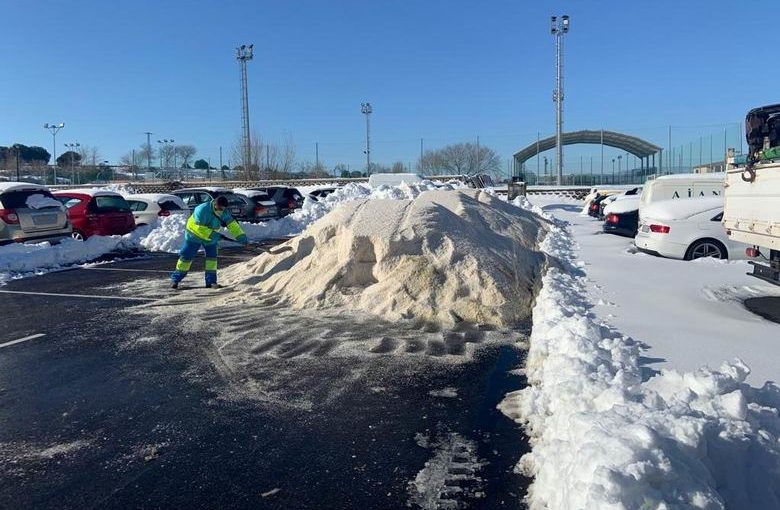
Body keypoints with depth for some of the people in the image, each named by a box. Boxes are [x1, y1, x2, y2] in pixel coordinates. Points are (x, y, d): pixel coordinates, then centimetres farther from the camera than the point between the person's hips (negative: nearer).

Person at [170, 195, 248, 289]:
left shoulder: (224, 213, -16)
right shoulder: (202, 210, -32)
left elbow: (232, 225, -22)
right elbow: (200, 229, -33)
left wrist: (242, 237, -31)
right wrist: (214, 235, -33)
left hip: (211, 236, 5)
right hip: (195, 234, -5)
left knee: (212, 257, -4)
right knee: (186, 257, 0)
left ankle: (211, 281, 3)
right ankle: (175, 279, 11)